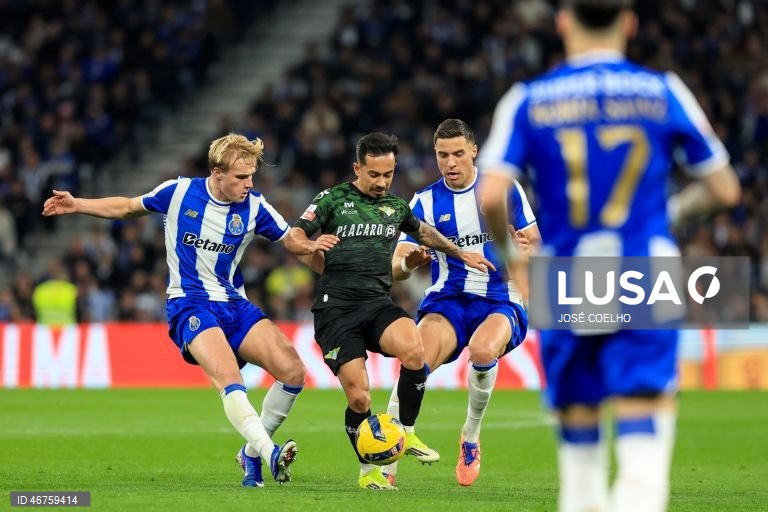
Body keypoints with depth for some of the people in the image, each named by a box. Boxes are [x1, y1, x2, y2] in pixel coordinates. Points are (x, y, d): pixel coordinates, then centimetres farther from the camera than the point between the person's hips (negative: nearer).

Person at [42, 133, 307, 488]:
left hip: (235, 305, 4)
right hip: (189, 305, -4)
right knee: (228, 377, -30)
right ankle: (269, 453, -43)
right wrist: (76, 205, 7)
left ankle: (252, 452, 4)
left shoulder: (254, 207, 1)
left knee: (293, 371, -13)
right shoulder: (179, 192, -3)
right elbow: (128, 207, 13)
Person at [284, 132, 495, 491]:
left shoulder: (396, 207, 17)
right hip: (337, 306, -3)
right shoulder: (333, 199, 4)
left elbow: (423, 232, 38)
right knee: (359, 396, -12)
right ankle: (368, 471, 11)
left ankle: (407, 433, -10)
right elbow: (292, 239, -2)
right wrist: (313, 246, -24)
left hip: (377, 302, 3)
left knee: (413, 350, -30)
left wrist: (461, 253, 40)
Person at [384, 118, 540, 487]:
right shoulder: (425, 202, 5)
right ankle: (386, 466, -25)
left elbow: (534, 242, 7)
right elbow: (396, 268, 0)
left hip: (500, 301, -1)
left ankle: (471, 436, -9)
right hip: (447, 301, 1)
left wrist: (524, 246, -18)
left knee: (482, 350, -36)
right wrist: (407, 263, -25)